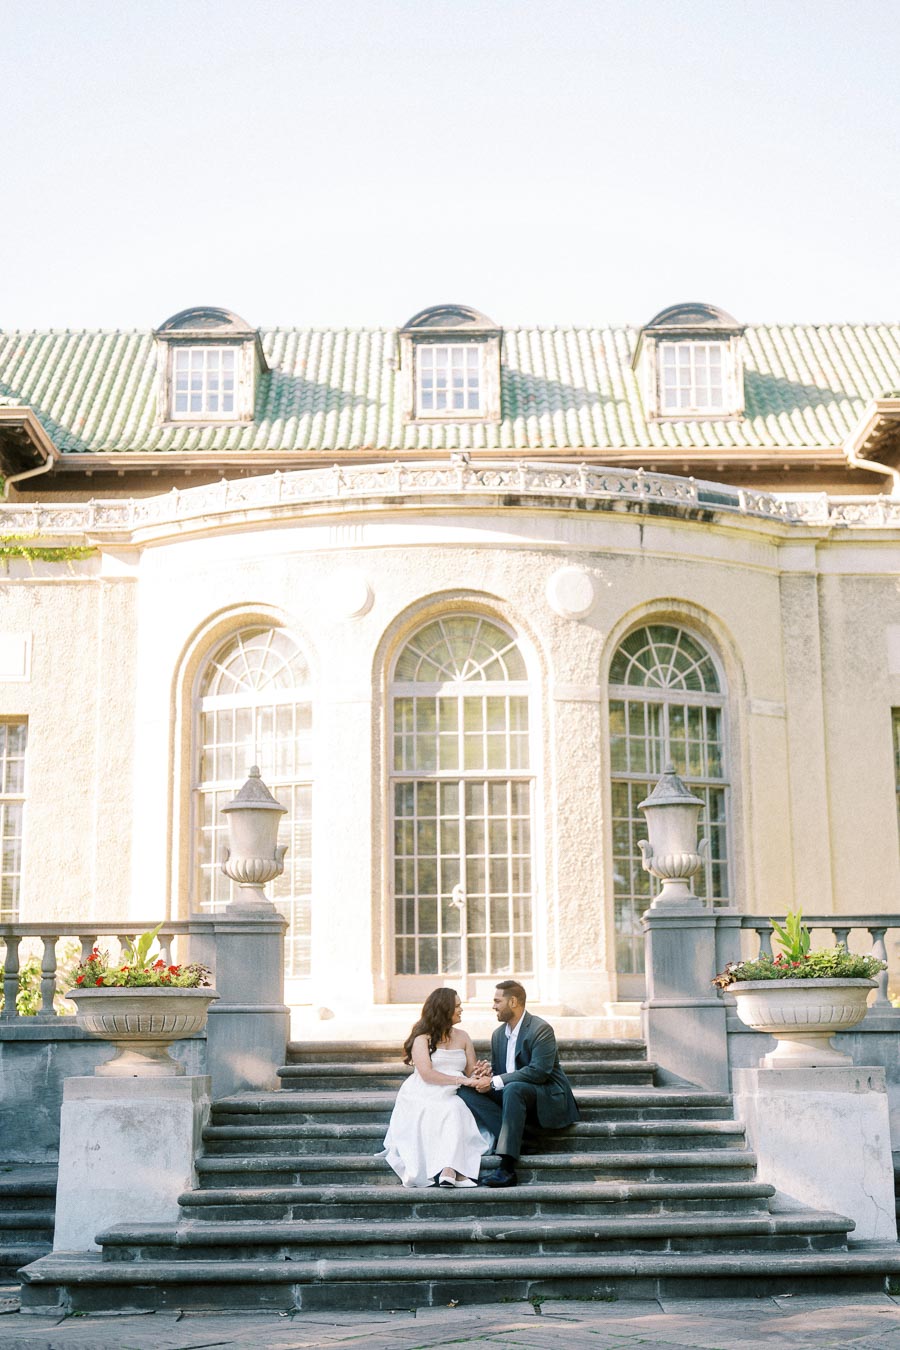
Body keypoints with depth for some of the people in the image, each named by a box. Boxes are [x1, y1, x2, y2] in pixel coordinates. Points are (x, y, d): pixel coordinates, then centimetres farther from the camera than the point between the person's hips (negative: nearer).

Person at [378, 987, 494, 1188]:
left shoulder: (462, 1037, 20)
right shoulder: (422, 1038, 1)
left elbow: (471, 1073, 16)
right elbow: (427, 1074, -13)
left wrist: (480, 1072, -10)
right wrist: (461, 1080, -20)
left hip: (451, 1098, 4)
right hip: (423, 1097, -3)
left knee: (456, 1111, -33)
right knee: (450, 1111, -36)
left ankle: (448, 1170, -49)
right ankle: (453, 1171, -44)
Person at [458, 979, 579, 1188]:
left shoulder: (541, 1029, -13)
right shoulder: (498, 1034, 13)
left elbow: (538, 1072, -23)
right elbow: (496, 1070, 17)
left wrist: (495, 1082, -24)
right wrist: (485, 1075, -10)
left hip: (547, 1096, -7)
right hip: (509, 1094, 8)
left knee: (513, 1089, -39)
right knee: (467, 1091, -14)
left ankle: (507, 1168, -42)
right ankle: (510, 1139, -26)